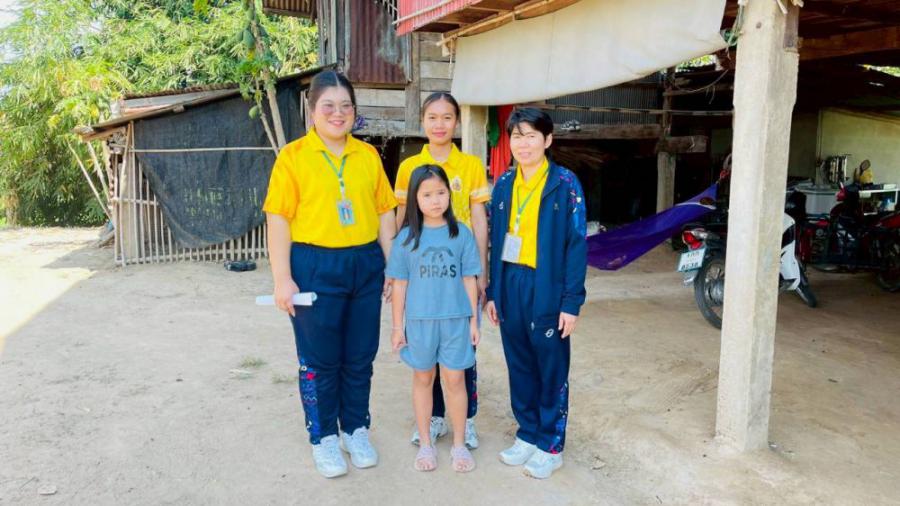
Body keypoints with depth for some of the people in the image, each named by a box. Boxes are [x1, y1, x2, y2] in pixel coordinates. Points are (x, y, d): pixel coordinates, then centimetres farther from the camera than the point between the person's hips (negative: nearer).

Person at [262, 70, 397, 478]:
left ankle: (356, 430, 32)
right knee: (320, 360, 9)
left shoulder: (368, 155, 7)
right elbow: (278, 219, -6)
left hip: (365, 265, 3)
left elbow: (384, 214, 9)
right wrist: (283, 279, -10)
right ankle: (324, 437, 27)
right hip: (315, 267, -3)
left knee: (360, 357, 13)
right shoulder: (293, 156, -4)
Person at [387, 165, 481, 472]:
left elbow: (469, 280, 2)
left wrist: (474, 320, 2)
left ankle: (459, 444, 22)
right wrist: (397, 326, 2)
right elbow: (400, 284, 1)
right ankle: (425, 444, 27)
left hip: (456, 319, 0)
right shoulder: (407, 238, -3)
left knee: (455, 380, 6)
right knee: (422, 379, 13)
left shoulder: (461, 234, -2)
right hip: (420, 320, 1)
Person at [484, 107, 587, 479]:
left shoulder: (565, 184, -7)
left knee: (551, 369, 7)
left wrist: (572, 302, -12)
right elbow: (496, 241, 11)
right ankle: (527, 434, 30)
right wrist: (492, 292, 9)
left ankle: (551, 445, 21)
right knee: (519, 365, 14)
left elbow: (577, 244, -9)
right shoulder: (504, 184, 8)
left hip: (547, 287, -5)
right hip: (510, 284, 5)